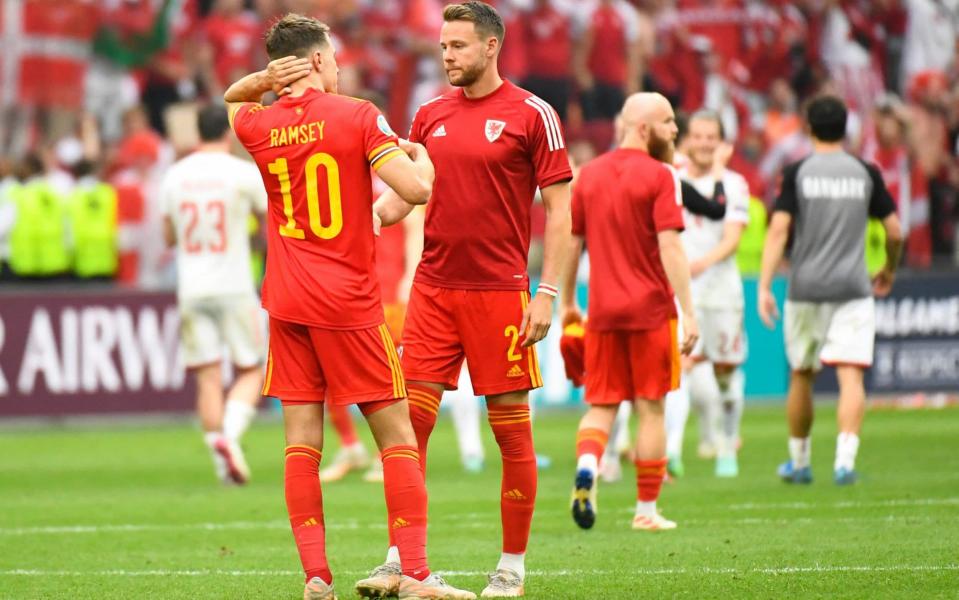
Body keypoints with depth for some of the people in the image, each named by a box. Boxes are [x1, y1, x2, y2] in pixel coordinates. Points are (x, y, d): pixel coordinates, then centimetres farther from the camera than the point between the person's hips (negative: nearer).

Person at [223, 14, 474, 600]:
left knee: (302, 442, 3)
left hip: (286, 304, 4)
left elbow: (232, 101, 29)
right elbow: (416, 189, -15)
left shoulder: (258, 126, 4)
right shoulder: (357, 115, -8)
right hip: (349, 304, -4)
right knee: (397, 435, 1)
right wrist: (421, 159, 7)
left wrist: (262, 80, 8)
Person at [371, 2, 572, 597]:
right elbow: (405, 193, 17)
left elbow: (559, 208, -4)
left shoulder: (531, 114, -3)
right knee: (410, 420, -2)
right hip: (434, 288, 4)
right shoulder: (431, 114, 11)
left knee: (512, 428, 1)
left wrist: (547, 292, -10)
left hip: (499, 291, -4)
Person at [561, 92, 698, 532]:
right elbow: (669, 248, -15)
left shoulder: (589, 174, 8)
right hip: (650, 309, -4)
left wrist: (567, 302, 23)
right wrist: (688, 313, -15)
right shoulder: (659, 176, -9)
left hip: (602, 311, 4)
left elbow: (571, 243, 12)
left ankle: (586, 467, -20)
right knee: (650, 409, 5)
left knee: (601, 405, 9)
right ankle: (647, 509, 9)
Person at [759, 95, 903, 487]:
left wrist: (764, 286, -9)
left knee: (801, 376, 15)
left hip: (806, 289, 0)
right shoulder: (866, 173, 3)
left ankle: (799, 463, 25)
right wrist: (890, 271, 24)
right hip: (853, 289, 0)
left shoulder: (797, 173, -1)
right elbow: (895, 232, 6)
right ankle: (845, 460, -22)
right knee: (850, 376, -6)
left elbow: (778, 230, -9)